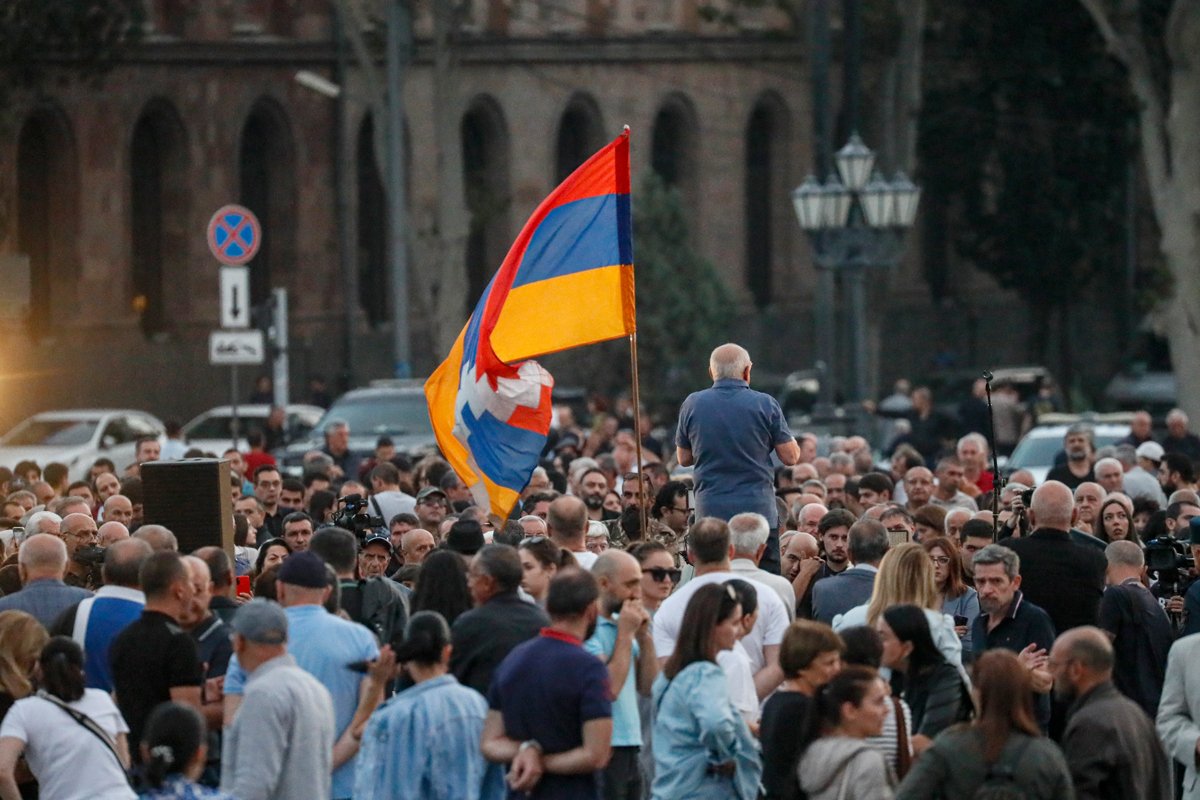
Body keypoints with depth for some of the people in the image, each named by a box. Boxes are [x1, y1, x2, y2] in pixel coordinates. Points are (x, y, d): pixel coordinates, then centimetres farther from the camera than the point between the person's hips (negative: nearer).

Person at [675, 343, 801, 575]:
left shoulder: (692, 405, 2)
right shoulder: (765, 404, -4)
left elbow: (684, 458, 12)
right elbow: (791, 457, -1)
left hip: (709, 512, 2)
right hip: (758, 509, -2)